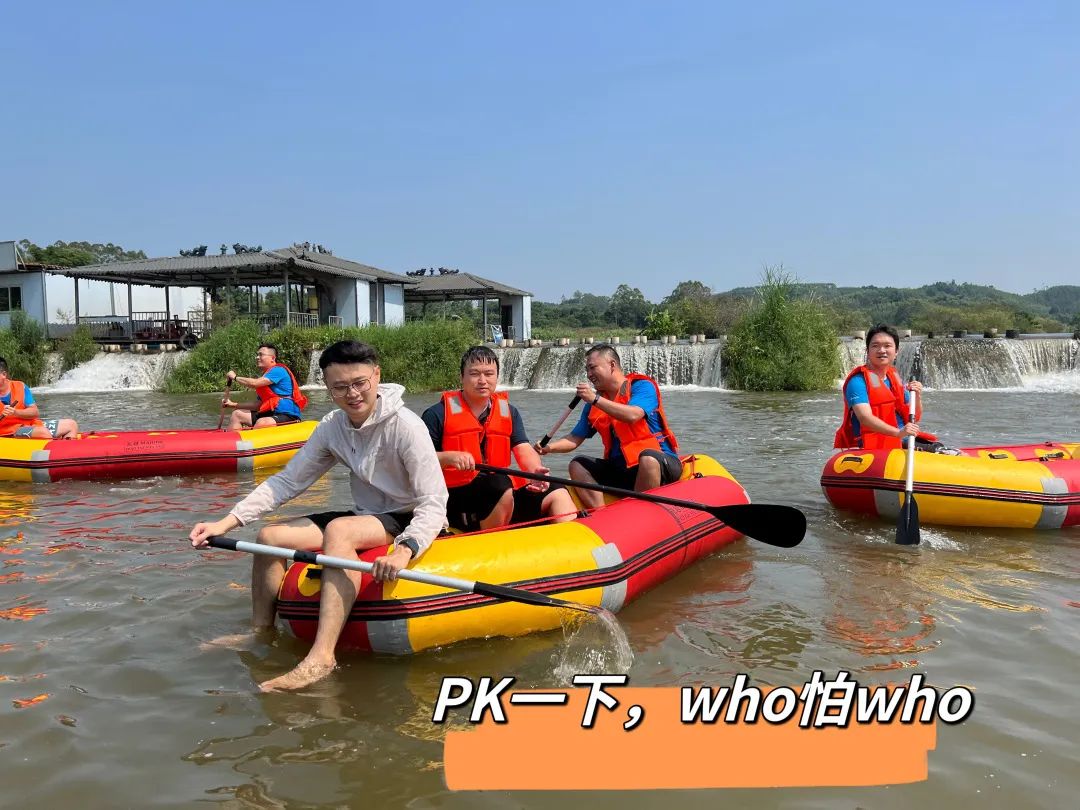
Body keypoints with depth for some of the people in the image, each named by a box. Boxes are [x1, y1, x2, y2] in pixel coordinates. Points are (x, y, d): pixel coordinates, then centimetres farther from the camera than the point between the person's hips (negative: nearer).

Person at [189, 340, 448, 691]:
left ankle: (321, 657, -40)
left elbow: (434, 505, -25)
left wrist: (404, 550, -44)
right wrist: (226, 522, -8)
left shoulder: (405, 426, -21)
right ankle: (261, 633, 13)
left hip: (406, 524, -7)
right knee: (270, 537, -3)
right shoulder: (332, 427, -2)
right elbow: (287, 481, 1)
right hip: (363, 517, 7)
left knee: (339, 530, -35)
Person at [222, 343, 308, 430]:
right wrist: (233, 404, 13)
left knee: (261, 423, -37)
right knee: (237, 415, 6)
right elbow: (259, 405, 18)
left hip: (288, 416, -10)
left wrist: (235, 377, -1)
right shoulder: (266, 376, 21)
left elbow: (254, 383, -18)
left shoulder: (278, 370, -8)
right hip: (272, 413, 10)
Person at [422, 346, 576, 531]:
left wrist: (535, 470, -20)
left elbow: (524, 451, 2)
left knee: (557, 492, -10)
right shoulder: (439, 414, -1)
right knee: (499, 483, -33)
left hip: (503, 496, 6)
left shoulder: (509, 412, 15)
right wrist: (449, 457, -24)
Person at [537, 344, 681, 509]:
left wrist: (596, 399, -25)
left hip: (661, 464, -6)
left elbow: (632, 415, -26)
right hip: (619, 468, 6)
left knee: (647, 458, -37)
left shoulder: (642, 386, -5)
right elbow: (575, 439, 10)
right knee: (577, 465, -6)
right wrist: (548, 448, -7)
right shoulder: (593, 405, 13)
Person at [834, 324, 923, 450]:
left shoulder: (895, 378, 15)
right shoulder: (858, 381, -10)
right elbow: (865, 418, -24)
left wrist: (916, 397, -2)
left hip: (895, 448, 7)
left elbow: (914, 419, 17)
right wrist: (898, 432, -36)